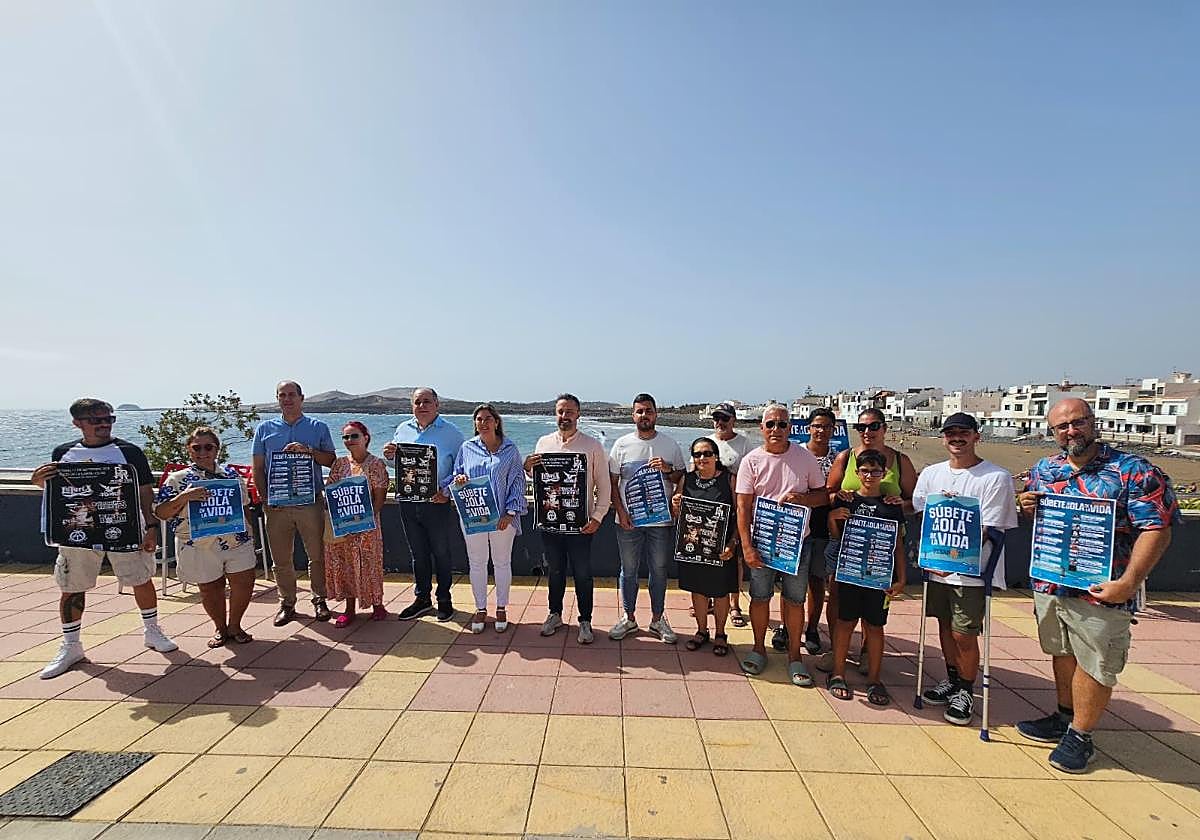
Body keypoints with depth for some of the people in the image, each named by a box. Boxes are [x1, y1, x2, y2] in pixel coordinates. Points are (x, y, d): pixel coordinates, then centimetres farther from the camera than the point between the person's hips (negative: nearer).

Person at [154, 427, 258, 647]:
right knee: (210, 588, 10)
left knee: (244, 582, -1)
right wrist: (184, 496, -23)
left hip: (237, 541, 2)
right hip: (199, 545, -2)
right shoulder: (177, 479, -1)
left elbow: (245, 507, 15)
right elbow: (160, 513, -7)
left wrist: (249, 534, 12)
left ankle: (234, 625, 24)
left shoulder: (232, 474, 7)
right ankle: (220, 628, 34)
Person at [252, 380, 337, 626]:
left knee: (317, 555, 3)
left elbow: (331, 460, 4)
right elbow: (258, 468, 9)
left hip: (310, 502, -1)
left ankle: (319, 599, 17)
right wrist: (265, 499, -1)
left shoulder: (318, 428, 6)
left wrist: (308, 450, -13)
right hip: (277, 503, 2)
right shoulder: (265, 429, 10)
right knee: (281, 558, 9)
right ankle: (287, 603, 23)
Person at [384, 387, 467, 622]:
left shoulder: (451, 432, -5)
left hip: (438, 503, -4)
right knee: (418, 553, 15)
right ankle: (422, 598, 30)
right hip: (408, 501, 4)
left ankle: (444, 600, 23)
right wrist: (389, 457, -4)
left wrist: (446, 490, -20)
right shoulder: (403, 429, 9)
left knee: (442, 553, 7)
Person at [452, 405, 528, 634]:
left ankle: (501, 609, 26)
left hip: (502, 517, -2)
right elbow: (456, 476, 13)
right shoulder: (467, 448, 6)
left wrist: (510, 512, -10)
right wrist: (459, 479, -12)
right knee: (476, 563, 10)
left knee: (502, 563, 9)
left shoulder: (510, 449, -1)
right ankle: (480, 609, 26)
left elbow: (518, 482, -2)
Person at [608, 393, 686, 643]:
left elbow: (683, 479, 7)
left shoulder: (670, 445, 2)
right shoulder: (622, 444, 1)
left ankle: (658, 619, 27)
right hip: (628, 520, 0)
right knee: (628, 570, 11)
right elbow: (612, 482, 3)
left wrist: (668, 470, -13)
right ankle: (628, 617, 28)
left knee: (659, 571, 11)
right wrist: (620, 511, -6)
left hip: (661, 520, 0)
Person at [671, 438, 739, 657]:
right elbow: (676, 516, 9)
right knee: (697, 589, 14)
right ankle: (701, 631, 35)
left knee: (721, 591, 10)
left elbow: (739, 514, -6)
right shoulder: (687, 480, 2)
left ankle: (720, 634, 31)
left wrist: (733, 543, -16)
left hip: (721, 547, -2)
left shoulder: (729, 479, -6)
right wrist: (675, 505, -14)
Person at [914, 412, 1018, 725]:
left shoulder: (996, 477, -9)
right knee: (945, 626, 16)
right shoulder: (930, 473, 7)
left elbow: (988, 530, -13)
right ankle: (952, 681, 35)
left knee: (964, 635, 1)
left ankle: (966, 693, 23)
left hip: (973, 570, -5)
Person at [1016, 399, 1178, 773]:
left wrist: (1129, 583, -22)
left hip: (1099, 592, -5)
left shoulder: (1133, 471, -10)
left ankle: (1080, 736, 25)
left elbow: (1157, 530, -14)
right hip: (1049, 584, 5)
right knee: (1063, 654, 20)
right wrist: (1027, 508, -5)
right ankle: (1064, 718, 37)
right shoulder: (1043, 469, 6)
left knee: (1094, 664, 8)